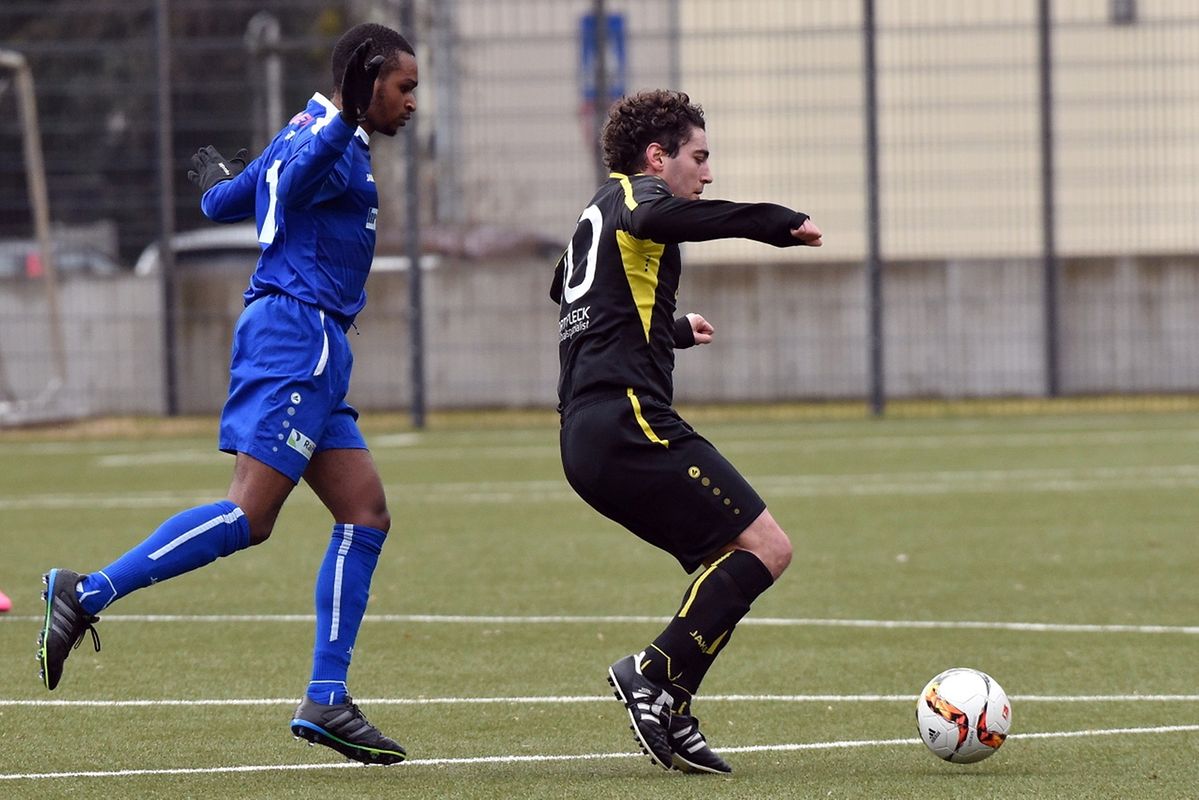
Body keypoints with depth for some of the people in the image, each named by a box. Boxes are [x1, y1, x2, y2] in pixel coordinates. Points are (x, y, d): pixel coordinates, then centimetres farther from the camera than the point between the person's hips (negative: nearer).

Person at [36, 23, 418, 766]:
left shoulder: (315, 134, 22)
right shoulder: (330, 139, -7)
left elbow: (225, 201, 34)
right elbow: (289, 182, -28)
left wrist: (220, 181, 57)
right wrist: (343, 122, -41)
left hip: (313, 353, 11)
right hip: (296, 334, -11)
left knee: (366, 515, 4)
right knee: (249, 516, -16)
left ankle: (326, 700, 1)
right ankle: (89, 593, -15)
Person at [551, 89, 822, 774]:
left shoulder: (597, 215, 27)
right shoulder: (633, 193, -1)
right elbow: (660, 217, -28)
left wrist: (674, 329, 61)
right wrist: (782, 224, -23)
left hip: (586, 435, 10)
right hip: (630, 419, -10)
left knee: (728, 561, 13)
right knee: (766, 548, -11)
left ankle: (671, 719, 3)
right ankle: (654, 672, -16)